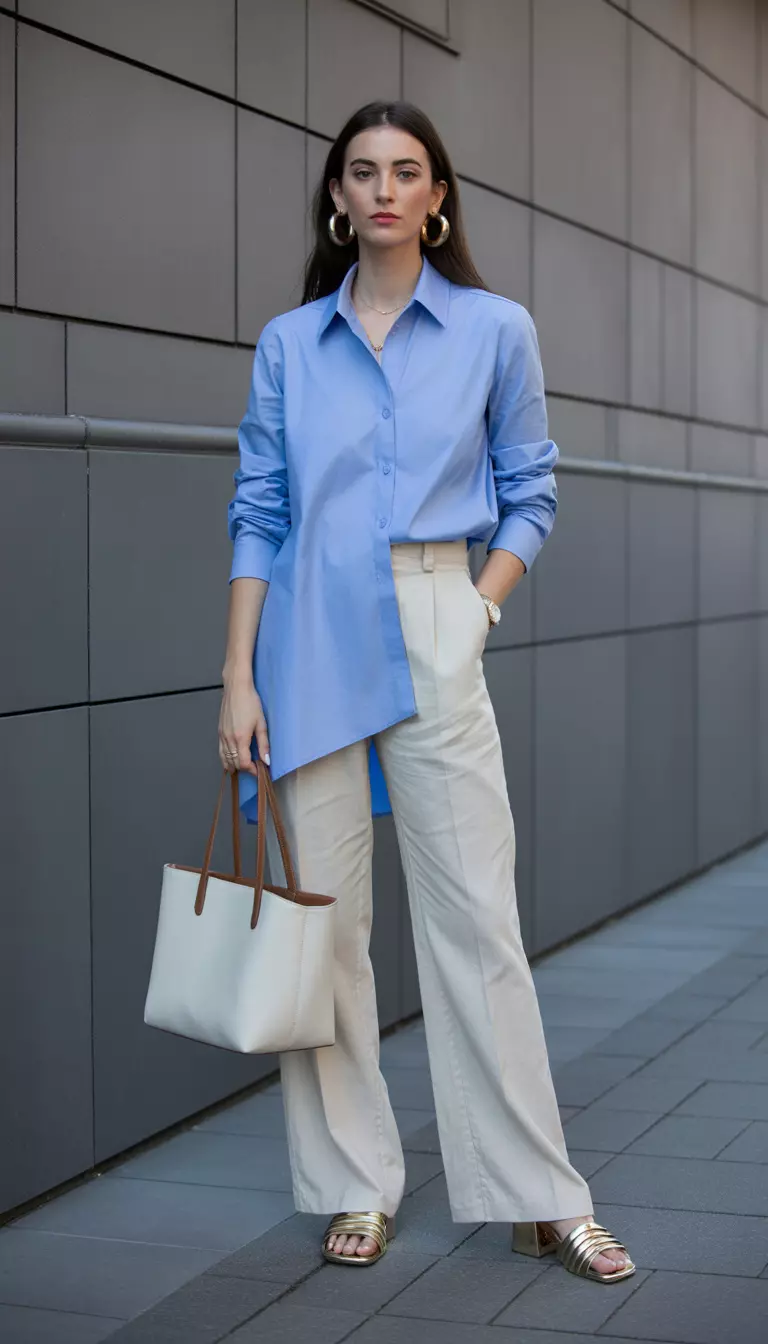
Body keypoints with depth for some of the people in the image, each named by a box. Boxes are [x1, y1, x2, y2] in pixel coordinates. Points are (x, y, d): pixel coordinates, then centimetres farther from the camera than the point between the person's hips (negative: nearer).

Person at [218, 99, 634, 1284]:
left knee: (477, 918, -2)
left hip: (433, 643, -2)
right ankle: (356, 1187, 17)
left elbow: (530, 495, 10)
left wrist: (480, 611, -4)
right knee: (321, 919, 5)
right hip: (309, 654, 2)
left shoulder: (496, 330, 5)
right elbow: (259, 516, 5)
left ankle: (542, 1198, 7)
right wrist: (238, 680, -1)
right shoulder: (288, 345, 8)